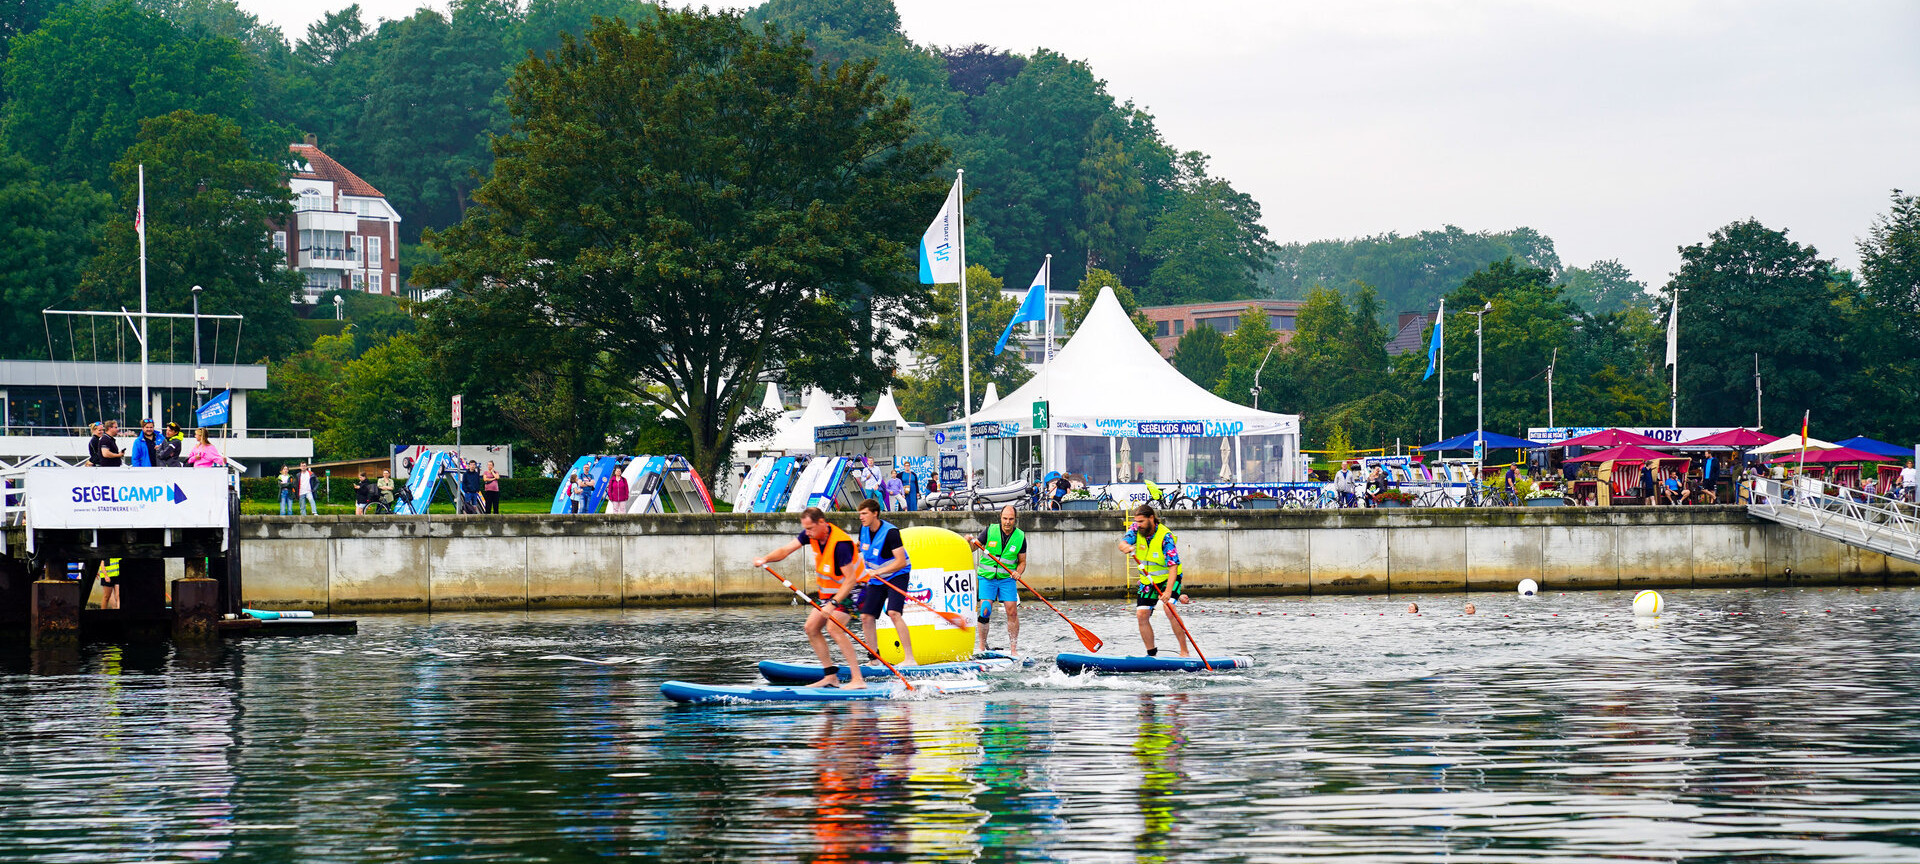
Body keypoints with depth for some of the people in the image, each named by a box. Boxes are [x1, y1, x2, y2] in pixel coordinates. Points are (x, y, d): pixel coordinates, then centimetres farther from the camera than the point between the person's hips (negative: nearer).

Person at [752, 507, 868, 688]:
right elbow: (785, 550, -4)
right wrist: (765, 559, -23)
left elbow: (850, 579, -31)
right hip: (830, 591, 9)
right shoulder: (812, 534, -6)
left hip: (852, 590, -9)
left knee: (834, 628, -26)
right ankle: (830, 677, 9)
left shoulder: (840, 544, -30)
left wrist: (833, 604, -37)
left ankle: (858, 679, -28)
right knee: (811, 628, 5)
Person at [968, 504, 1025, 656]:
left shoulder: (1020, 537, -1)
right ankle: (981, 647, 0)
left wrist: (1018, 572, -14)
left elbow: (1022, 561, 7)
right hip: (987, 576, -1)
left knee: (1012, 611, -6)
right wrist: (969, 542, -25)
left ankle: (1013, 649, 1)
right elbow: (973, 548, -2)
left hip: (1007, 578, 1)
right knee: (985, 610, -11)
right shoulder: (990, 531, -5)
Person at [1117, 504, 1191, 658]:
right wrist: (1126, 547, -48)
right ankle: (1152, 654, 9)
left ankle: (1184, 651, -22)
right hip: (1147, 581, 6)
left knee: (1169, 609, -26)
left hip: (1168, 578, -6)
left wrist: (1168, 592, -41)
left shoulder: (1165, 536, -25)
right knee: (1141, 615, -4)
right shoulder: (1136, 529, -8)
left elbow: (1173, 565, -30)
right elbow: (1122, 544, -21)